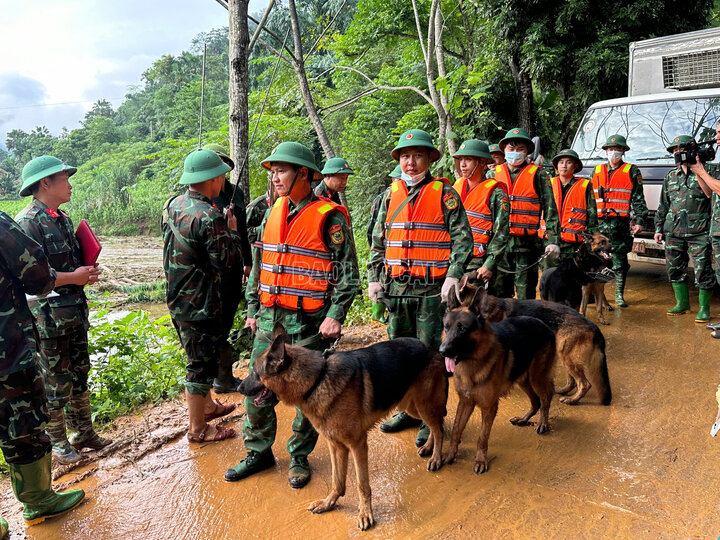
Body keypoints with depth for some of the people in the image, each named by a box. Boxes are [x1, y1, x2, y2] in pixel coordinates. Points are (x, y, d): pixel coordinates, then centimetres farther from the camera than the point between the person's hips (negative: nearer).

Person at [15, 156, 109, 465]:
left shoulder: (64, 219, 12)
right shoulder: (27, 222, -15)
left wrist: (87, 273, 3)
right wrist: (73, 277, -17)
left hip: (75, 311, 8)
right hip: (48, 317, -8)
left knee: (79, 375, 17)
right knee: (55, 382, 4)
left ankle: (82, 432, 31)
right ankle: (56, 441, 20)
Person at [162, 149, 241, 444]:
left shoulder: (172, 204, 4)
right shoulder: (209, 217, -24)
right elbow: (228, 260, -20)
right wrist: (232, 231, -5)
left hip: (177, 297, 9)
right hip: (200, 305, -9)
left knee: (200, 359, 25)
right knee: (201, 364, 5)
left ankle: (208, 406, 43)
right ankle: (198, 429, 19)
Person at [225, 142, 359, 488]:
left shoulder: (329, 216, -7)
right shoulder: (272, 213, 11)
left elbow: (347, 271, -9)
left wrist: (336, 316, -16)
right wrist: (252, 310, 15)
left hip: (308, 322, -5)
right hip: (269, 318, 6)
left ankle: (299, 457, 25)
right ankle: (258, 453, 28)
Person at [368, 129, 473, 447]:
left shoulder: (444, 193, 0)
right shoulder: (391, 194, 13)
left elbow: (462, 237, -3)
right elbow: (378, 241, 16)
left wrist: (454, 275, -14)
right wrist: (374, 277, 8)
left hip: (431, 288, -5)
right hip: (396, 287, 5)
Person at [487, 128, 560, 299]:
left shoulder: (538, 175, 4)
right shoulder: (493, 174, 11)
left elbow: (550, 209, 2)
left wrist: (553, 240, -6)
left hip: (527, 245, -2)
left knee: (526, 295, 2)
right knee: (499, 294, 9)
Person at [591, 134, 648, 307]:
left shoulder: (632, 172, 6)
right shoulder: (597, 171, 15)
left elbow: (638, 200, 2)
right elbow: (591, 197, 18)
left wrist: (639, 221, -7)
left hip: (621, 225, -2)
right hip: (599, 223, 3)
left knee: (620, 261, 3)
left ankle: (619, 295, 14)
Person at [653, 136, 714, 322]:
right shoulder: (670, 176, 14)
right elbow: (663, 205, 18)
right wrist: (659, 228, 15)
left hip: (698, 233, -5)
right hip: (673, 232, 5)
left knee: (702, 270, -4)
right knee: (674, 269, 11)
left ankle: (704, 308, 9)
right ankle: (682, 303, 26)